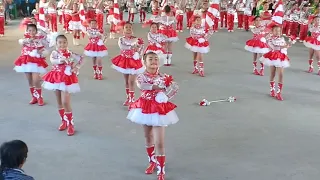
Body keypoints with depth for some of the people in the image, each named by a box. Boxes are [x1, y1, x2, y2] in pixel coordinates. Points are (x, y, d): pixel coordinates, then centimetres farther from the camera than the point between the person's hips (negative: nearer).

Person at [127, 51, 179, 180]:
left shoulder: (162, 77, -3)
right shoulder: (142, 76, -6)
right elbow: (140, 85, -28)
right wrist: (155, 86, -26)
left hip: (159, 110, -2)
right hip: (145, 109, 2)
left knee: (159, 143, -6)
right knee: (148, 138, 19)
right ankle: (152, 162, 42)